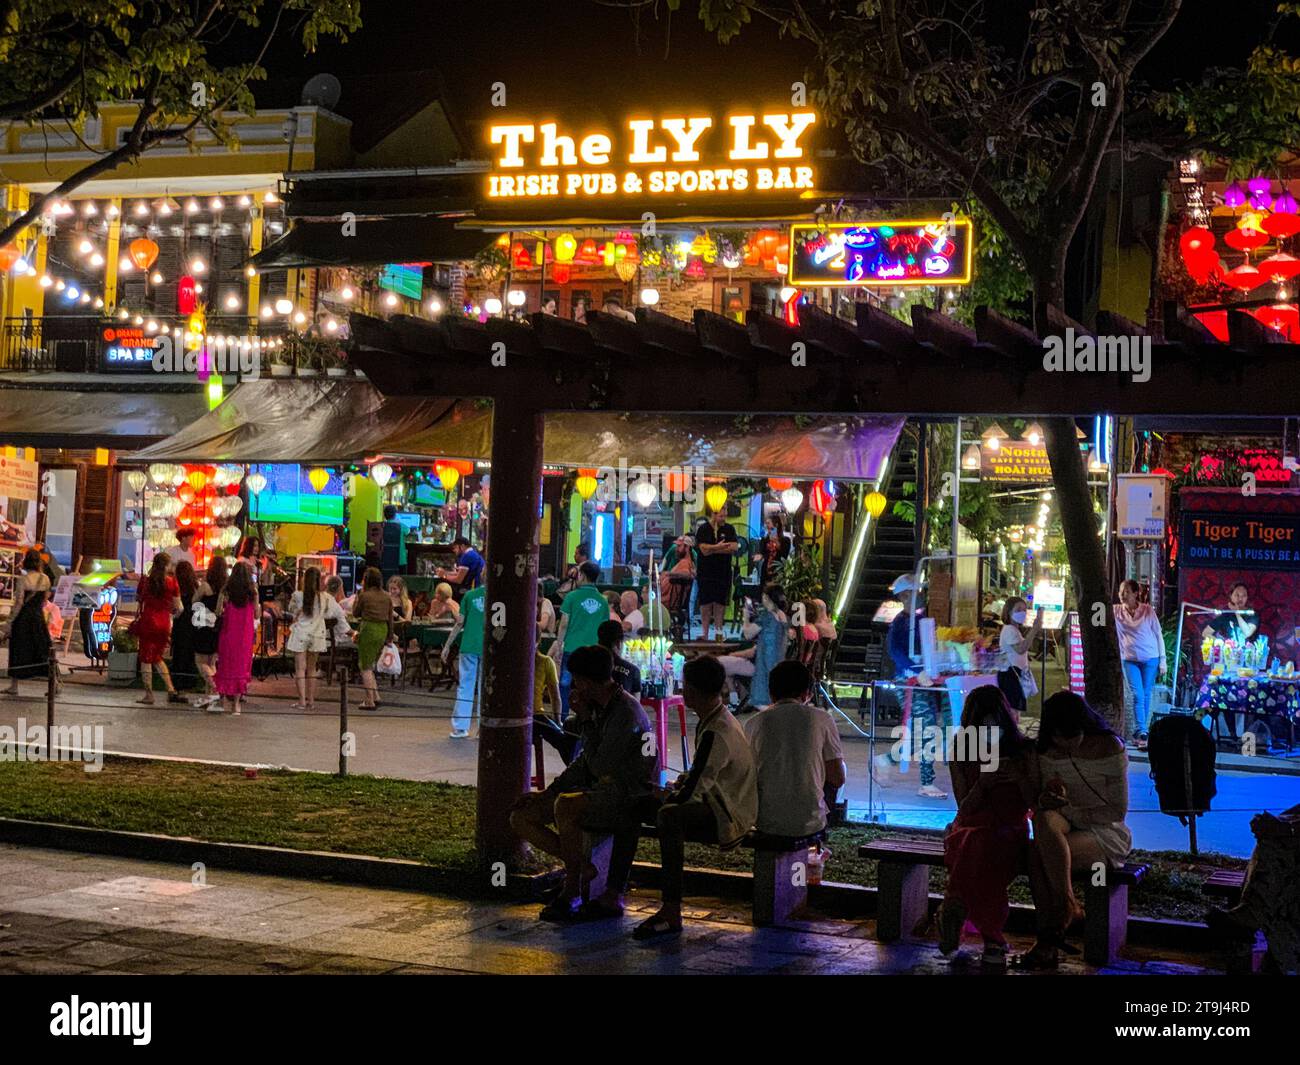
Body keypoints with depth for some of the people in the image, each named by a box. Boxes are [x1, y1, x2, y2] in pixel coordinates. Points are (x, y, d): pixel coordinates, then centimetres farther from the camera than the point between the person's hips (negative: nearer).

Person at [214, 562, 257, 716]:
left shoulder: (226, 590, -6)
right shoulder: (253, 592, -5)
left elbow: (218, 612, -7)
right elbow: (256, 615, 1)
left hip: (228, 633, 0)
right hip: (245, 635, 0)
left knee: (226, 664, 14)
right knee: (242, 665, 7)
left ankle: (225, 696, 14)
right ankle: (237, 702, 8)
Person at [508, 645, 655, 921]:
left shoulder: (627, 712, -18)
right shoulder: (599, 709, 11)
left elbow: (600, 766, -22)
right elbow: (584, 763, 18)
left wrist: (586, 721, -14)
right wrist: (547, 792, 7)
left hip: (627, 798, -10)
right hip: (599, 792, 10)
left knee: (565, 805, -38)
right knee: (521, 817, -1)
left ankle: (571, 893, -19)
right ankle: (582, 867, 2)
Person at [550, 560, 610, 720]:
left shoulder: (572, 597, -5)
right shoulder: (602, 601, 4)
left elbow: (564, 624, -4)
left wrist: (558, 647, 4)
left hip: (572, 648, -3)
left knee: (565, 684, 6)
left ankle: (562, 719, 6)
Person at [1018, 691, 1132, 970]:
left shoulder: (1109, 747, -9)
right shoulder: (1047, 751, 7)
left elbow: (1118, 811, -9)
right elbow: (1039, 799, 11)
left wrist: (1068, 809, -15)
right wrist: (1044, 802, -14)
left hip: (1107, 833, -5)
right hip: (1066, 826, 5)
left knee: (1039, 853, -32)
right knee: (1045, 820, -34)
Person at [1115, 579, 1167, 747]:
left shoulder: (1147, 610, -3)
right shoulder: (1117, 611, 2)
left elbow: (1158, 635, 1)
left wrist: (1163, 660, 0)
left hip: (1150, 658, 0)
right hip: (1129, 659, 0)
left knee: (1146, 695, 6)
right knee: (1137, 695, -10)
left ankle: (1139, 732, 16)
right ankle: (1141, 733, -13)